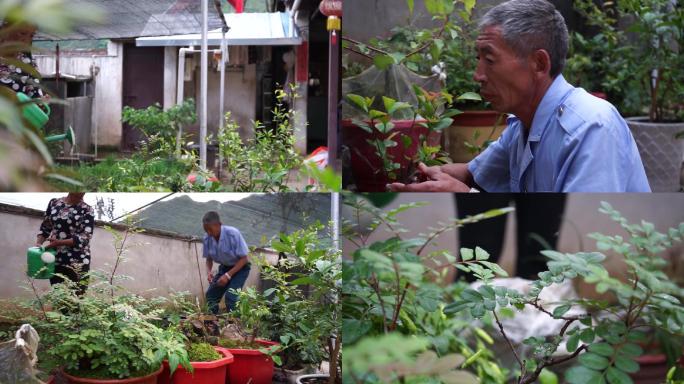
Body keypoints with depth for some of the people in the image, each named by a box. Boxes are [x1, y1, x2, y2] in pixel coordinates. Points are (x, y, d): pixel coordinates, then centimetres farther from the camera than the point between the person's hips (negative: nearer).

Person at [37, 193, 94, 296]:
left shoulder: (87, 210, -4)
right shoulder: (54, 203, 8)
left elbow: (84, 238, -13)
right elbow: (45, 227, 15)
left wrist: (59, 242, -24)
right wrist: (38, 243, -4)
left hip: (77, 262, -3)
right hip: (55, 260, 4)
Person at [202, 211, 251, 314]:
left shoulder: (233, 234, -30)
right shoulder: (207, 239, -15)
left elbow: (243, 259, -23)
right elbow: (209, 259, 2)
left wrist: (228, 275, -29)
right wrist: (208, 271, -19)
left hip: (240, 267, -5)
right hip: (224, 267, 6)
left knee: (230, 296, -22)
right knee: (211, 294, -3)